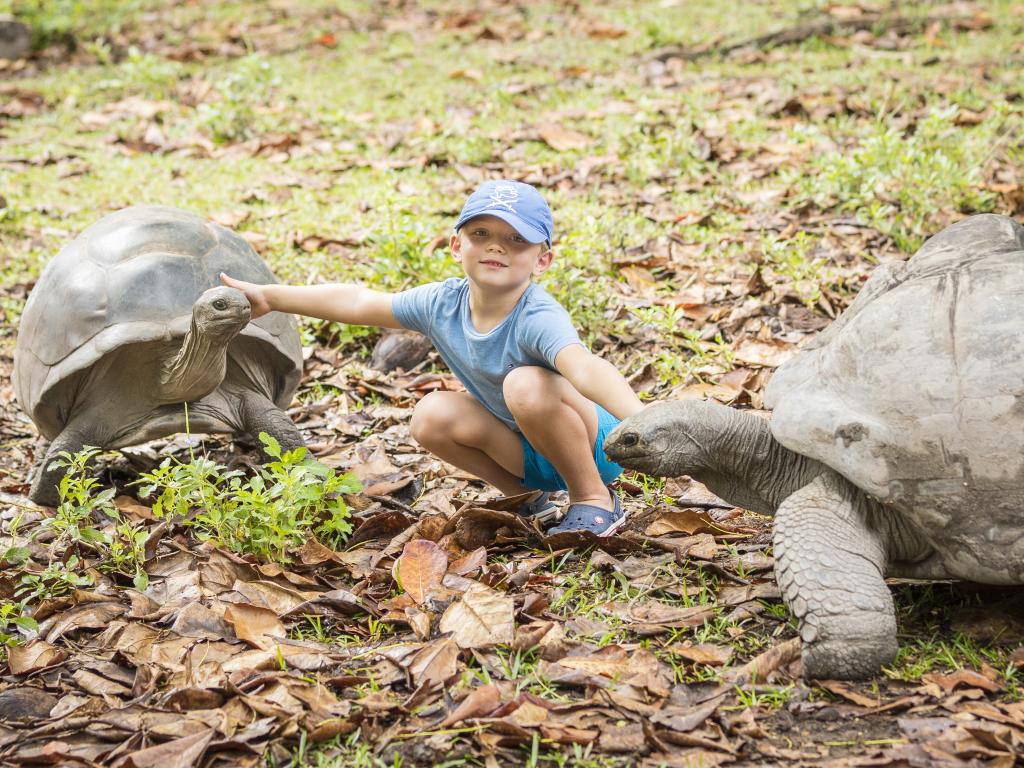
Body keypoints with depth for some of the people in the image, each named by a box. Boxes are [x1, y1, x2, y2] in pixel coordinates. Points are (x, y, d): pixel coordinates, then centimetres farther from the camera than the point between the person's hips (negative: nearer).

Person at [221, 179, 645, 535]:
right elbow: (359, 303, 3)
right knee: (432, 415, -11)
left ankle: (596, 500, -13)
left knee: (527, 384, -33)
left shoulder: (538, 319, -31)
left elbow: (585, 368, -52)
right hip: (531, 450, 7)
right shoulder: (442, 303, -10)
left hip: (595, 441, -6)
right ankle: (528, 496, 5)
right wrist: (270, 295, 8)